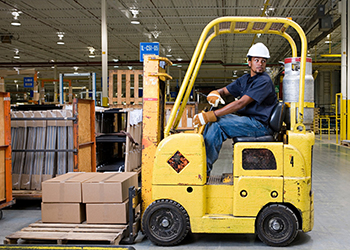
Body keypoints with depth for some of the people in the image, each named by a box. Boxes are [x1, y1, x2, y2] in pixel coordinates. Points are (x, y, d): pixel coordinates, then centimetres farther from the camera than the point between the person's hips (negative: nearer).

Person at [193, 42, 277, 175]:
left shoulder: (264, 81, -14)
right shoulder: (245, 79, 15)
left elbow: (241, 103, -23)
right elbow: (224, 91, 19)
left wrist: (212, 115, -27)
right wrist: (215, 93, -9)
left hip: (260, 124, -9)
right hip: (247, 121, 9)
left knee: (217, 123, -22)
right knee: (212, 121, -3)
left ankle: (204, 169, -17)